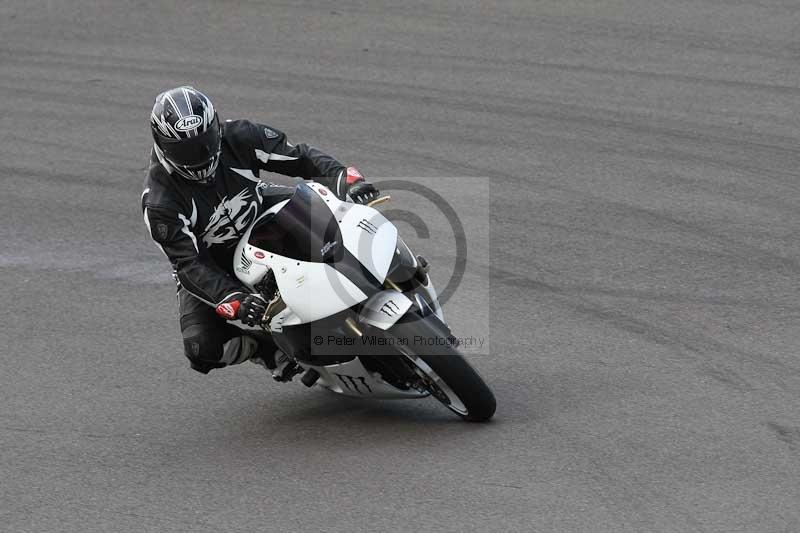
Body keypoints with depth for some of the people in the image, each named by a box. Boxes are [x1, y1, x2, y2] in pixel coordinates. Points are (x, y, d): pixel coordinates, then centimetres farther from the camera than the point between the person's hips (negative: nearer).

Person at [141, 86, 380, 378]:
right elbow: (189, 265, -32)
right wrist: (232, 300, -48)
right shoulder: (158, 203, -29)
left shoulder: (238, 137, -22)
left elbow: (300, 156, -15)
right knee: (202, 350, -24)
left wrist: (344, 177, -34)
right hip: (214, 266, -3)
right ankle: (269, 348, 3)